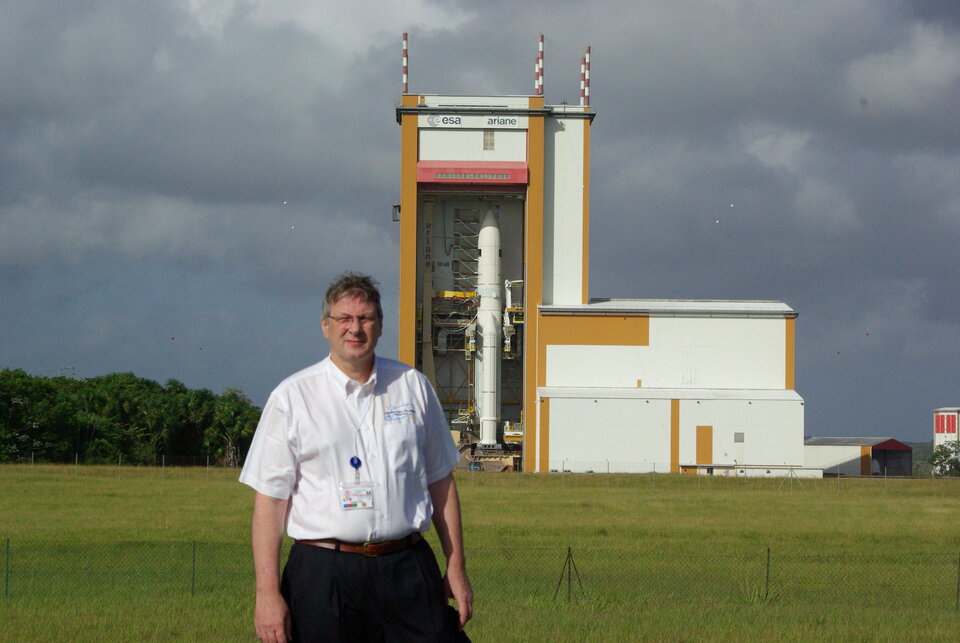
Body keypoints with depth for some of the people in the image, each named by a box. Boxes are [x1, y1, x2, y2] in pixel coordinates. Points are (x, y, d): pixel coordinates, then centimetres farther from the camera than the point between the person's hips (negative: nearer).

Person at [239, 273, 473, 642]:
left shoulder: (413, 387, 12)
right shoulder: (292, 397, 2)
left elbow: (441, 482, 16)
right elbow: (269, 499, -2)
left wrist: (456, 568, 12)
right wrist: (267, 592, -10)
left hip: (408, 571, 2)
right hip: (323, 575, -2)